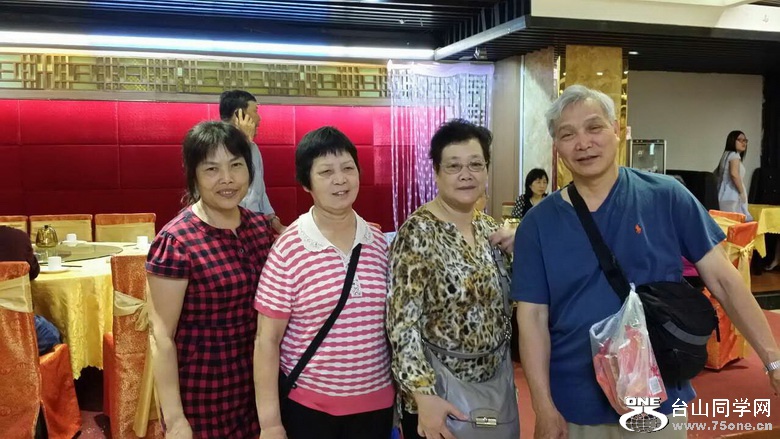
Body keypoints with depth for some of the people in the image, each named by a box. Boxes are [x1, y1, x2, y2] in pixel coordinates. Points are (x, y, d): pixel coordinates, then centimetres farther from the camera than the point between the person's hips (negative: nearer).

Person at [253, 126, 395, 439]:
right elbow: (267, 341, -10)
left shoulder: (378, 242, -1)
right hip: (307, 406, -3)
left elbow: (391, 323, 9)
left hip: (376, 402, 4)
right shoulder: (288, 249, -14)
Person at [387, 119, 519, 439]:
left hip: (495, 385, 7)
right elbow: (402, 322, -21)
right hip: (439, 391, -6)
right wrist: (423, 395, -27)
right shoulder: (417, 232, -17)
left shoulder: (489, 227, 3)